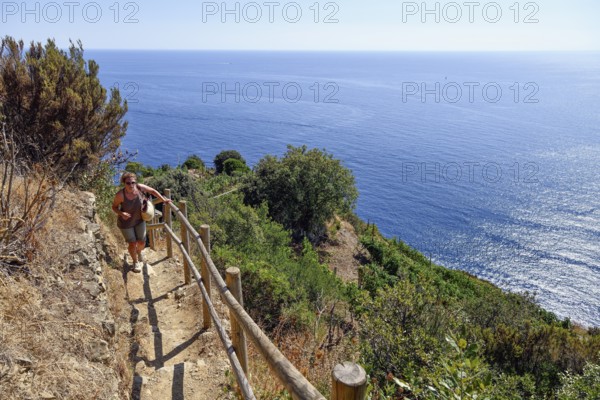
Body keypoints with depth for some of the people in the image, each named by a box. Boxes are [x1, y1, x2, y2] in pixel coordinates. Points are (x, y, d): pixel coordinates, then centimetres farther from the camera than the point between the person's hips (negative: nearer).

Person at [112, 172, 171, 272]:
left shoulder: (139, 188, -22)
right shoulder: (120, 194, -29)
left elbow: (152, 191, -4)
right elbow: (114, 207, -13)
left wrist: (163, 200, -1)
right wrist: (121, 213, -32)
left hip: (139, 220, 3)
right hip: (126, 223, -3)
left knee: (141, 243, 9)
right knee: (132, 243, 6)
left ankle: (139, 252, 48)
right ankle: (135, 262, 36)